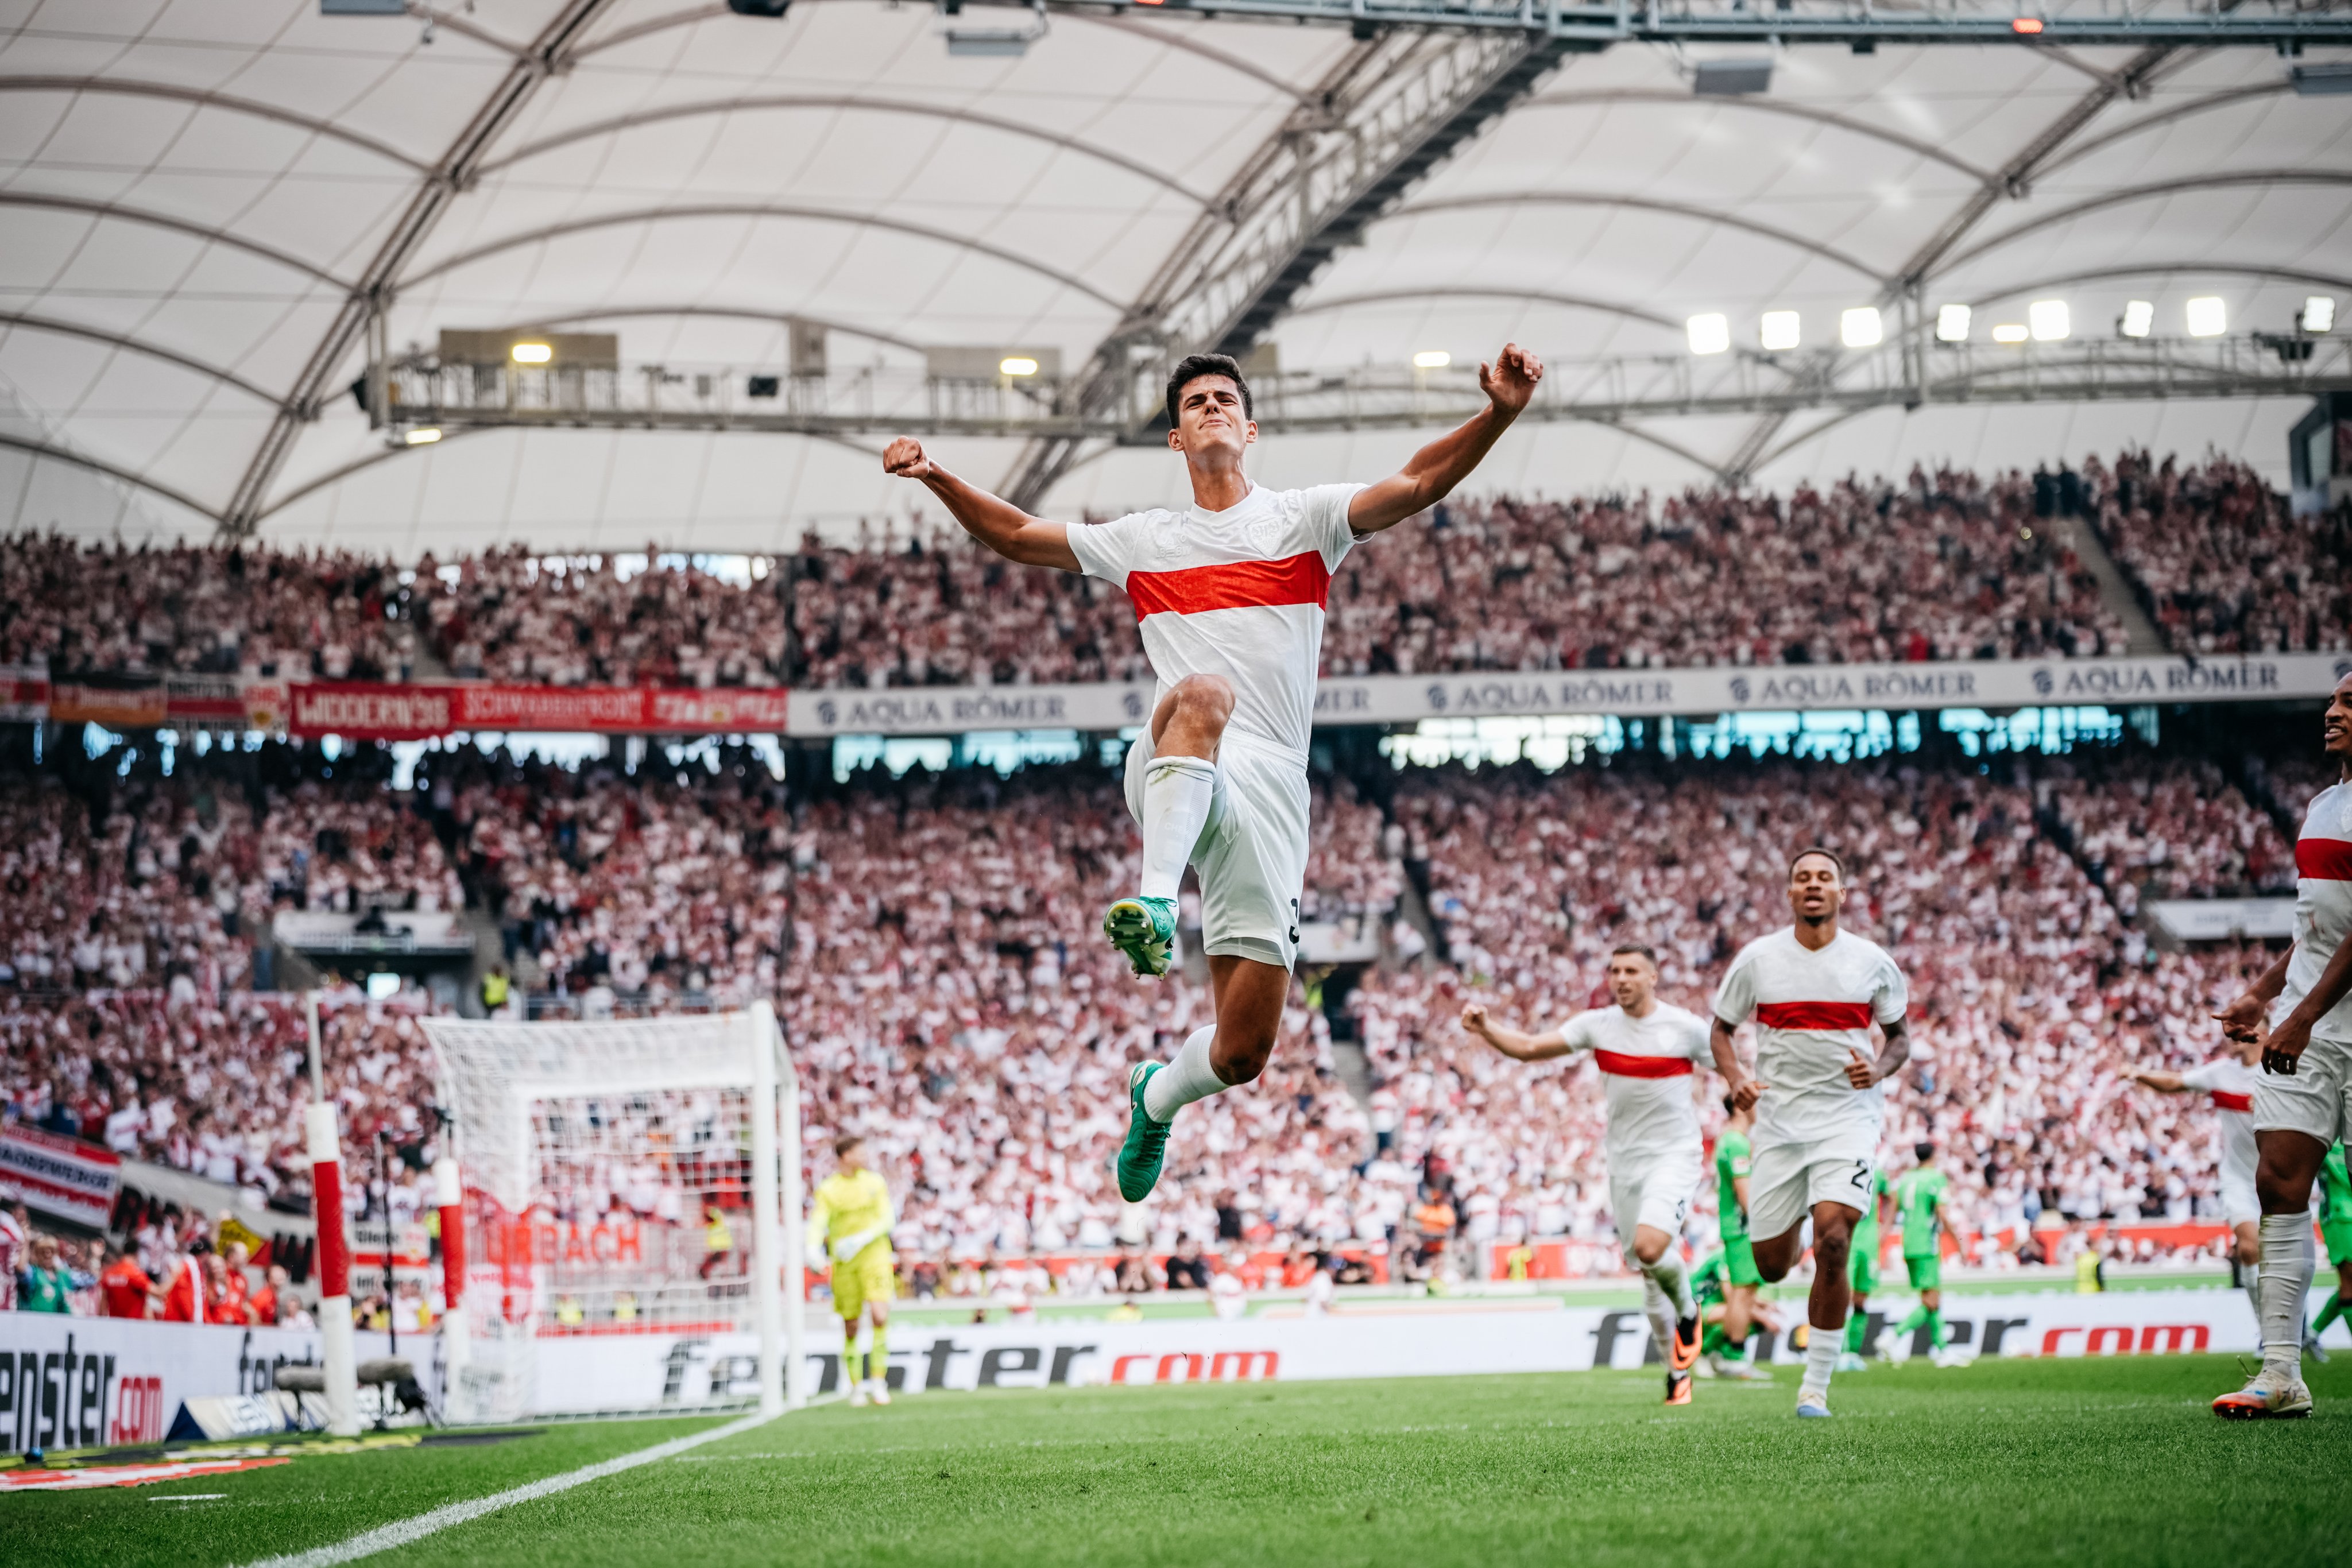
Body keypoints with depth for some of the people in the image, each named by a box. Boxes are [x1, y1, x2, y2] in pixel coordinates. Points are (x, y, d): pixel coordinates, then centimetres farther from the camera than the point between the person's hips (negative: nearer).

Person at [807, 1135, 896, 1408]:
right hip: (844, 1261, 0)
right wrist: (813, 1249, -29)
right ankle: (856, 1386, 19)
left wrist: (862, 1239, -16)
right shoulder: (827, 1189, 0)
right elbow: (817, 1223, -8)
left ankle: (878, 1380, -11)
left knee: (880, 1316, -18)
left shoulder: (875, 1181, 5)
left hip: (874, 1255, 0)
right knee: (851, 1326, 5)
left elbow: (887, 1218, 0)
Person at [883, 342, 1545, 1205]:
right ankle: (1155, 900, -52)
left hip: (1269, 792, 0)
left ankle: (1157, 1095, 32)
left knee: (1242, 1052, -4)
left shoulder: (1303, 518, 12)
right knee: (1204, 694, -39)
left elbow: (1418, 485, -3)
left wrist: (1497, 414, -20)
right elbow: (1016, 536, 28)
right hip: (1172, 777, 0)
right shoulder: (1145, 540, 20)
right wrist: (937, 477, 12)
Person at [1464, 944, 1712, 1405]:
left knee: (1649, 1248, -26)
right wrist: (1485, 1029, -19)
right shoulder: (1597, 1025, 0)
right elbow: (1529, 1047, -4)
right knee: (1648, 1276, 7)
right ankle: (1678, 1371, 22)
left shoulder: (1686, 1028, -7)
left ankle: (1688, 1311, 5)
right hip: (1624, 1161, 4)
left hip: (1673, 1156, -4)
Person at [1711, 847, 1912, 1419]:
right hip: (1779, 1121, 2)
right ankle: (1797, 1237, 45)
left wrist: (1880, 1068, -10)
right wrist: (1737, 1080, -11)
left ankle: (1817, 1384, -9)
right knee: (1771, 1266, 4)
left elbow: (1900, 1035, 12)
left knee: (1832, 1242, -21)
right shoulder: (1757, 959, 0)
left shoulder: (1873, 963, 0)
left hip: (1848, 1118, -2)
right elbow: (1721, 1030, 9)